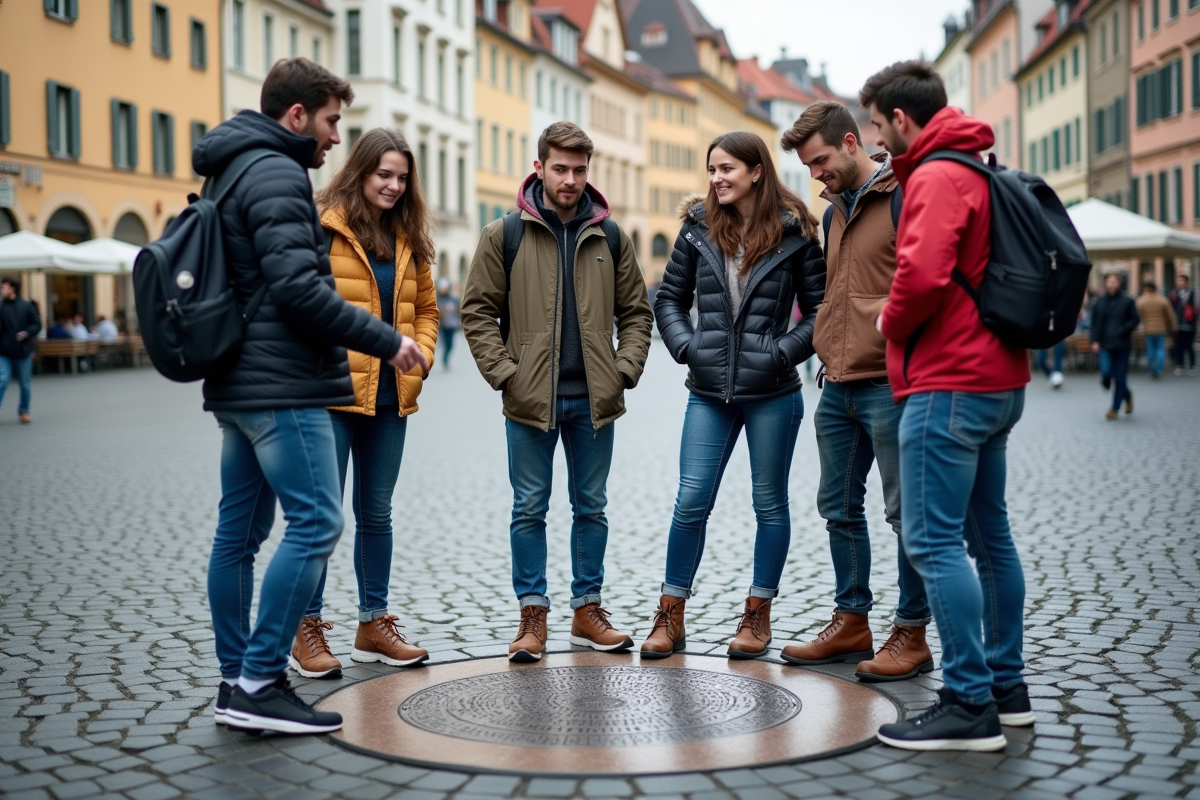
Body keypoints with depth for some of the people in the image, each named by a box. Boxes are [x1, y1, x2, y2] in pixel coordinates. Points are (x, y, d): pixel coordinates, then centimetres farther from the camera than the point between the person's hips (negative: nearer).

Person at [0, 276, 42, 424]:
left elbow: (37, 324, 3)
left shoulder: (27, 306, 1)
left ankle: (24, 411, 23)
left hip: (23, 352, 1)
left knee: (25, 384, 9)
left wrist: (27, 333, -13)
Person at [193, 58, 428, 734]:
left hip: (235, 385, 10)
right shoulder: (278, 175, -12)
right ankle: (260, 682, -8)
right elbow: (298, 287, -21)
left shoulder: (232, 174, 19)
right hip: (281, 386, -10)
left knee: (241, 529, 10)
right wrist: (385, 341, -14)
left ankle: (238, 681, 16)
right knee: (315, 523, -8)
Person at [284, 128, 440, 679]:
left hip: (390, 398, 6)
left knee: (376, 514, 14)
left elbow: (425, 310, 19)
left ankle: (373, 625, 24)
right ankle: (307, 630, 8)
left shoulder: (409, 240, 13)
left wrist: (419, 359, 4)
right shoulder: (322, 227, -7)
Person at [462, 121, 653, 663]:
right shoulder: (504, 236, 0)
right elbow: (477, 311, 1)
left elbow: (635, 312, 12)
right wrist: (504, 371, -8)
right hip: (531, 397, -2)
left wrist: (625, 370, -1)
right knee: (530, 509, 4)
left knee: (591, 507, 10)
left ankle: (587, 610, 21)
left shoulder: (610, 238, 7)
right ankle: (533, 616, 12)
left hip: (594, 397, 2)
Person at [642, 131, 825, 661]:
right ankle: (671, 616, 12)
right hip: (710, 392, 2)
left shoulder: (793, 232, -3)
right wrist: (685, 345, -3)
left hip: (772, 393, -2)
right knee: (691, 501, 1)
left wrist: (785, 352, -11)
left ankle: (757, 615, 20)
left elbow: (819, 309, 0)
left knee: (769, 503, 8)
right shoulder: (699, 229, 5)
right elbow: (669, 298, 12)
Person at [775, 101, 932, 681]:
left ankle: (911, 634, 8)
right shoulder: (835, 210, 18)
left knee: (905, 512, 0)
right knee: (839, 507, 13)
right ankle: (851, 622, 24)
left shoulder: (904, 196, -9)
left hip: (888, 383, -9)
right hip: (838, 387, 9)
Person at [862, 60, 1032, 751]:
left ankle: (970, 705, -7)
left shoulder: (937, 177, -13)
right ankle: (1007, 686, 23)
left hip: (950, 383, -11)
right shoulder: (981, 172, 18)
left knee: (933, 541, -8)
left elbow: (922, 274, -26)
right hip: (996, 378, 11)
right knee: (989, 535, 15)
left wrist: (892, 322, -7)